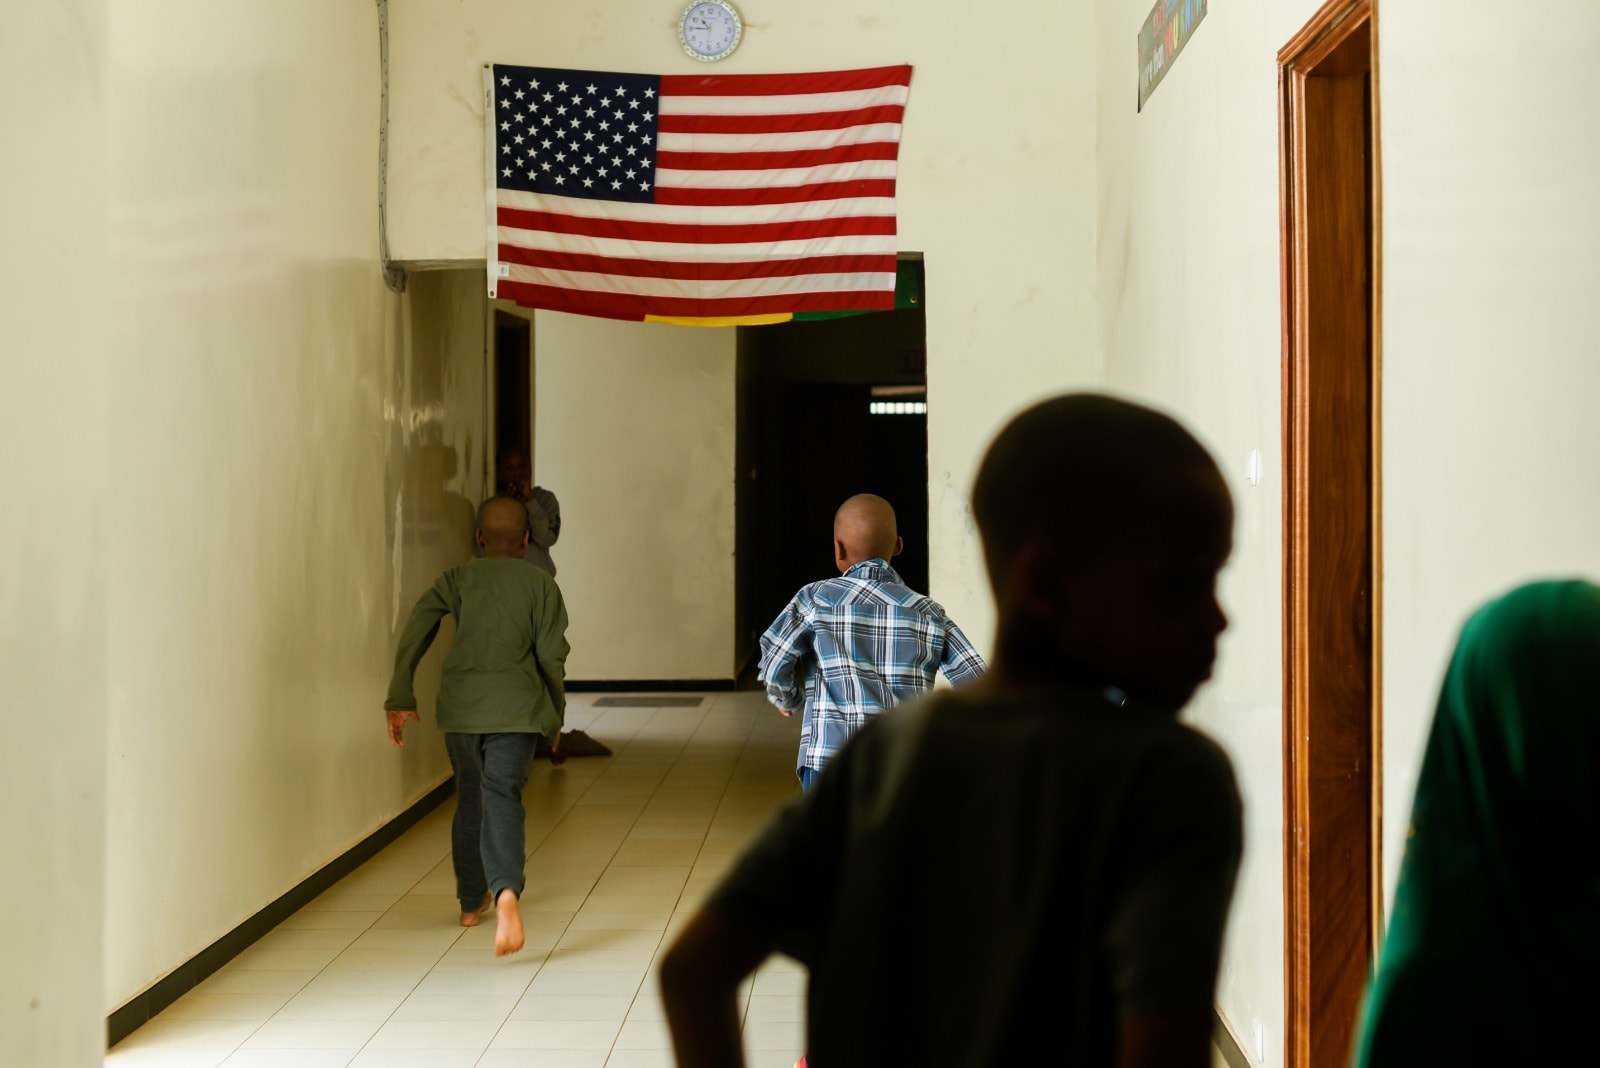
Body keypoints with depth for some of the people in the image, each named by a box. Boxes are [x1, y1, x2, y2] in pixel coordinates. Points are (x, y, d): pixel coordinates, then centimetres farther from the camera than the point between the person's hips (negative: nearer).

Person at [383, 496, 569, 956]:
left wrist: (400, 699, -4)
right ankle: (505, 891, -38)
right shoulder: (541, 583, 7)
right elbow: (552, 656, 2)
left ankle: (471, 901, 33)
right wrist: (556, 717, 14)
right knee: (501, 799, -12)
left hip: (460, 705, 2)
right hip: (516, 706, -2)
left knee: (469, 800, 20)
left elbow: (414, 633, -3)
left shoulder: (457, 579, 11)